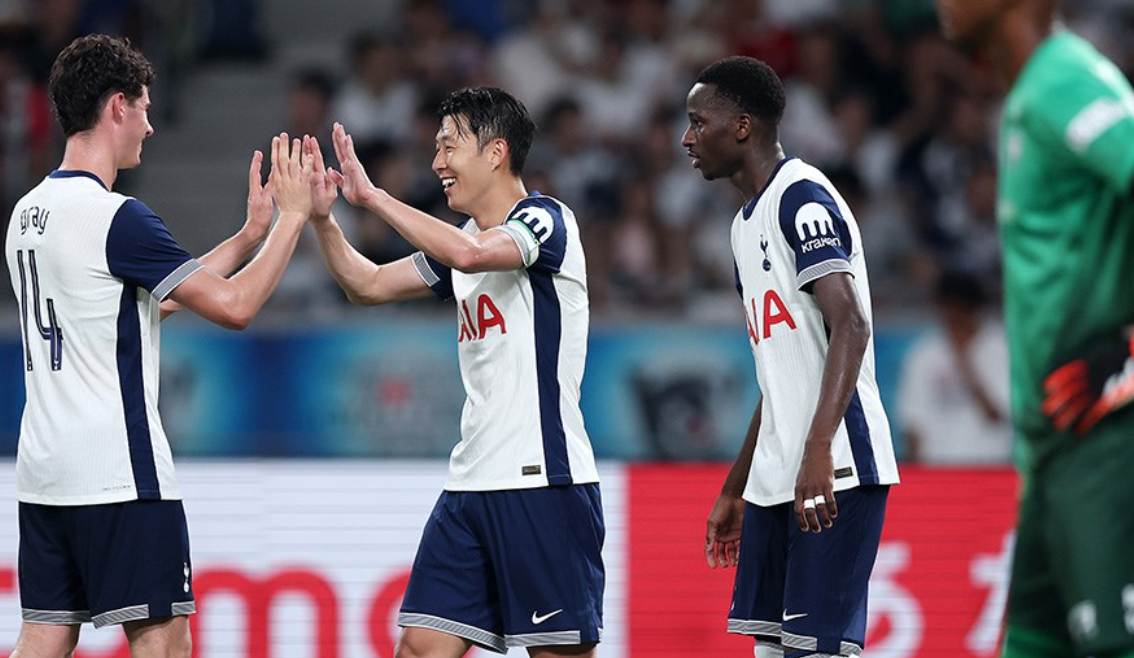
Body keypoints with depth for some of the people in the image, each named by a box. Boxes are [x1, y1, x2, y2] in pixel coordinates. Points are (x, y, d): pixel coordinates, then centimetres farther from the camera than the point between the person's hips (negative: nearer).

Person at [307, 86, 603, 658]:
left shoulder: (545, 220, -8)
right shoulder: (458, 241, 19)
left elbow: (469, 253, -26)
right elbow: (368, 285, 24)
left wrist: (372, 196, -19)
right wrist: (323, 217, 8)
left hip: (543, 481, -8)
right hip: (471, 482, 8)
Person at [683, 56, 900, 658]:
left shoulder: (802, 197, -9)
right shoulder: (748, 223, 21)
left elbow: (850, 326, -21)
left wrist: (818, 450, -31)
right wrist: (733, 490, 26)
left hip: (834, 472, -10)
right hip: (775, 479, 10)